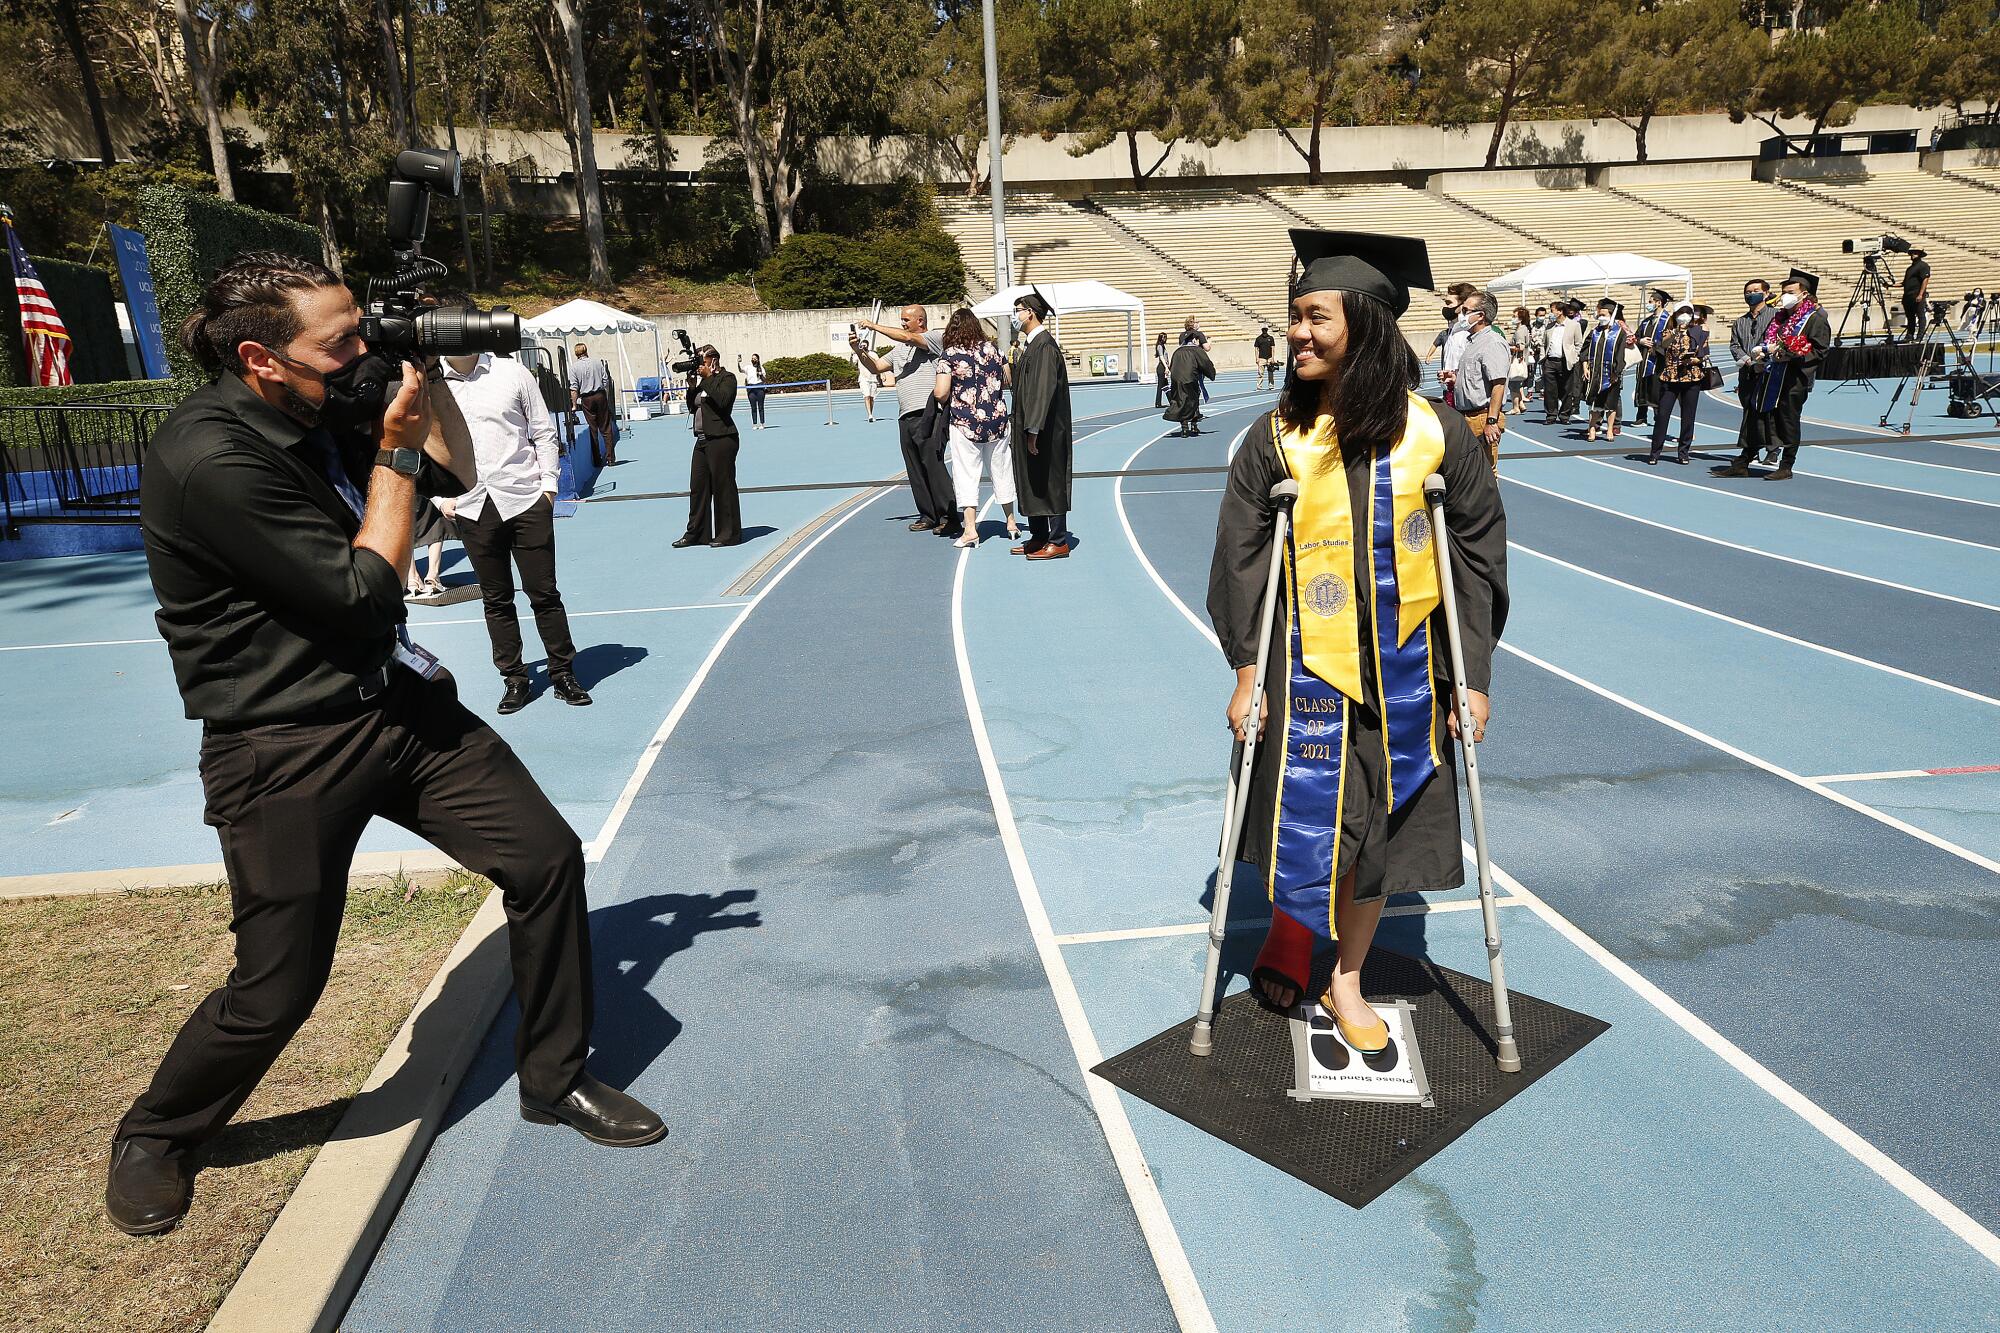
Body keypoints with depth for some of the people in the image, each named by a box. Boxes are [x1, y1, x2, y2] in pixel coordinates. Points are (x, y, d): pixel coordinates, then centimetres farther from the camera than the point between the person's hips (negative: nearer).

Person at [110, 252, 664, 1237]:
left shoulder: (327, 411, 3)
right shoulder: (209, 457, -22)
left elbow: (455, 478, 14)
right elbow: (361, 588, -21)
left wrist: (429, 386, -1)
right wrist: (394, 453, -14)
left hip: (400, 703, 8)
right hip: (286, 750, -7)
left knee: (546, 857, 0)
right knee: (277, 990, 3)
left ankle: (556, 1079, 20)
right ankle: (155, 1135, 36)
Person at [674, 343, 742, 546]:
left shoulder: (727, 378, -4)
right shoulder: (703, 380, 17)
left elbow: (722, 400, -22)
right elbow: (692, 408, 17)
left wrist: (708, 378, -15)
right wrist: (692, 387, 4)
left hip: (721, 440, -8)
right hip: (703, 439, 8)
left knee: (723, 486, -2)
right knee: (697, 486, 9)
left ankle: (728, 534, 6)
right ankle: (696, 533, 16)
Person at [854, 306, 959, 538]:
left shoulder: (934, 339, 1)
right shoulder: (899, 349, 25)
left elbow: (909, 337, -15)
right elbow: (877, 367, 24)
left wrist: (874, 326, -9)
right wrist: (860, 351, 6)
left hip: (930, 413, -8)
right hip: (906, 416, 8)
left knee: (933, 463, -14)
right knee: (914, 468, 6)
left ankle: (949, 516, -12)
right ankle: (928, 516, 12)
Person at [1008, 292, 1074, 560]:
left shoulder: (1044, 345, -16)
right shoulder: (1028, 345, 14)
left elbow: (1044, 390, -23)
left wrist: (1033, 430, -26)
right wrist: (1016, 421, 16)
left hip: (1044, 430, -10)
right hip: (1028, 428, 10)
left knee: (1048, 484, -4)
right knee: (1030, 485, 13)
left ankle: (1058, 542, 2)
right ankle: (1039, 537, 20)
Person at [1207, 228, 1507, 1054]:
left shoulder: (1434, 433, -5)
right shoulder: (1278, 439, -6)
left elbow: (1477, 553, 1)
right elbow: (1240, 557, -3)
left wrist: (1475, 675, -1)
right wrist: (1245, 670, -8)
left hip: (1404, 668, 2)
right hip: (1308, 665, -1)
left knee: (1382, 825, 11)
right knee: (1307, 823, 2)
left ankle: (1345, 978, 31)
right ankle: (1288, 929, 35)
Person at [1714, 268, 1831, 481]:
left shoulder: (1816, 318, -5)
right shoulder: (1780, 316, 16)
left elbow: (1820, 352, -11)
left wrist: (1789, 356, -21)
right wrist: (1762, 352, 3)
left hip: (1794, 381, -7)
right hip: (1769, 377, 7)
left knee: (1788, 423, 0)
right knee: (1756, 418, 8)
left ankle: (1786, 468, 9)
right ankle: (1742, 464, 13)